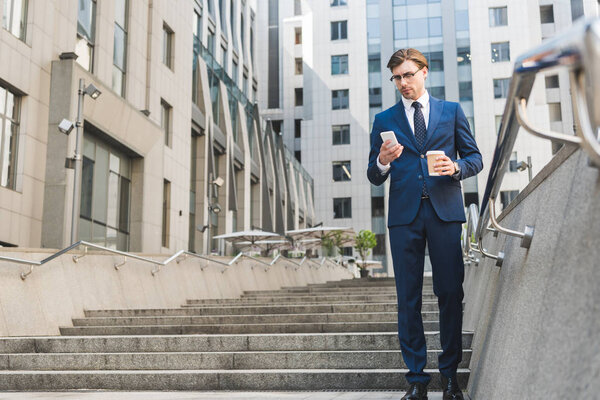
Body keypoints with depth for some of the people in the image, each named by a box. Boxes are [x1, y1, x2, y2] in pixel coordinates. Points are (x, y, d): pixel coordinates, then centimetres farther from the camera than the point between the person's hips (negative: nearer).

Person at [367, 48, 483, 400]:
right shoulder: (384, 120, 14)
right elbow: (374, 177, 11)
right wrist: (383, 162, -11)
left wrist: (457, 167, -9)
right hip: (404, 214, 1)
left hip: (445, 212, 0)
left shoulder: (452, 111, 13)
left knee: (451, 294, -1)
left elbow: (475, 158, 12)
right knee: (408, 298, 1)